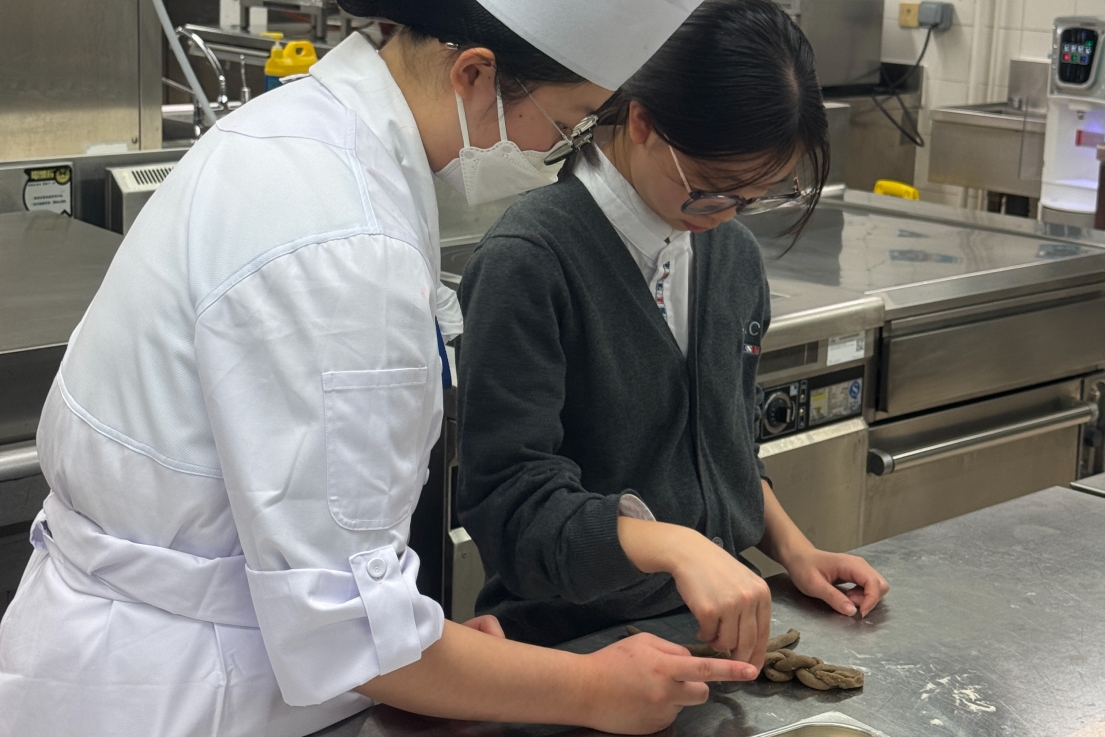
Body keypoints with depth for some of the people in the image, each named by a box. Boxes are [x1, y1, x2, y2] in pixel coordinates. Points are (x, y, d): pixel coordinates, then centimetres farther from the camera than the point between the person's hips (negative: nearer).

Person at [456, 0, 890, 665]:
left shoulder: (737, 254, 9)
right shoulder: (531, 264, -15)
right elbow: (514, 502, -21)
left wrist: (792, 548, 7)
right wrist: (673, 545, -34)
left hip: (713, 631, 5)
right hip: (568, 640, -5)